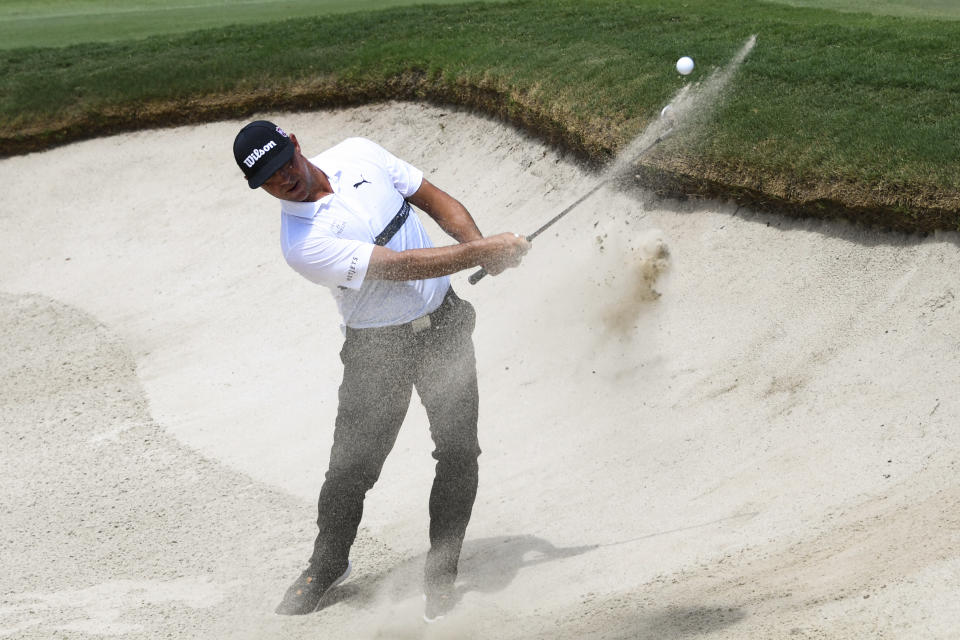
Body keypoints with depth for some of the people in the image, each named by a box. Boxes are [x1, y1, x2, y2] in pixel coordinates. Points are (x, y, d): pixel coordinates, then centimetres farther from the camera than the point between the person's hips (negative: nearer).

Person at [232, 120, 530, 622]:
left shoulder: (358, 154, -3)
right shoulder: (302, 241, -21)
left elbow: (434, 199, 4)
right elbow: (401, 266, -25)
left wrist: (481, 246, -13)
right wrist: (482, 251, -24)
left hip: (444, 322, 4)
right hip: (378, 348, -4)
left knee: (459, 453, -2)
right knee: (353, 464, -1)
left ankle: (440, 576, 12)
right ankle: (327, 565, 26)